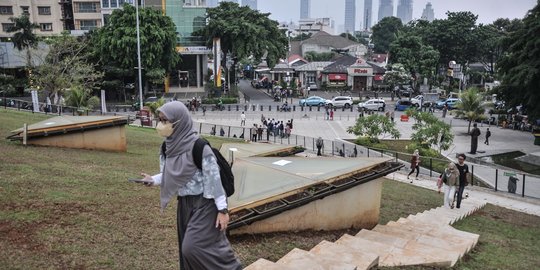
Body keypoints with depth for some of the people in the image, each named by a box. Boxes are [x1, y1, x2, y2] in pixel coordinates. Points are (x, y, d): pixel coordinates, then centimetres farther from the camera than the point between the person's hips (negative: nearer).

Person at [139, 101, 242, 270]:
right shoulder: (170, 145, -1)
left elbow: (214, 178, -20)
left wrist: (222, 209, -18)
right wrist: (153, 180, -3)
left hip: (204, 203, -8)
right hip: (184, 203, 8)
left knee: (194, 247, -7)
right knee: (186, 247, 15)